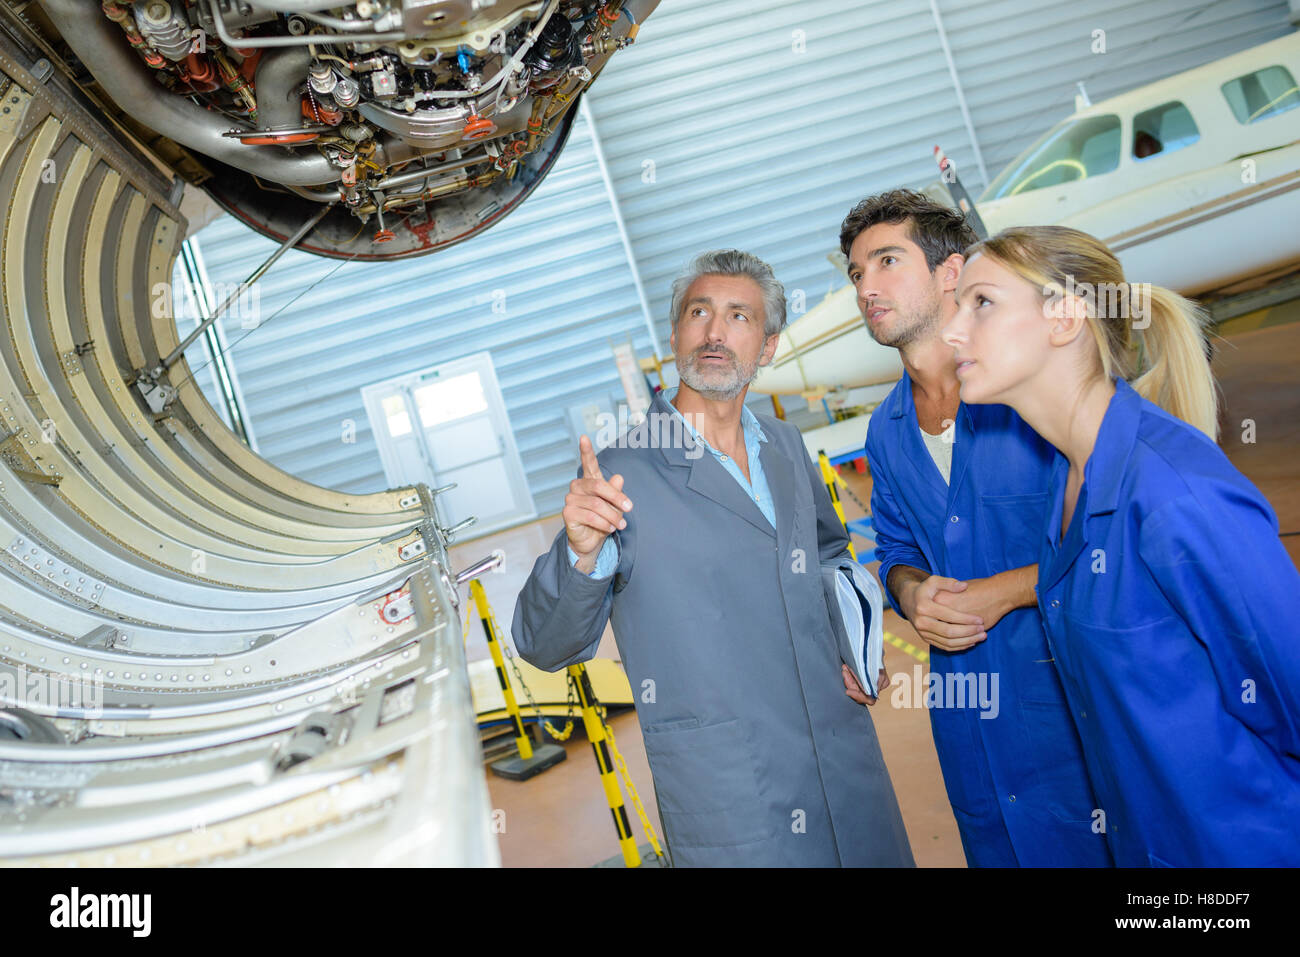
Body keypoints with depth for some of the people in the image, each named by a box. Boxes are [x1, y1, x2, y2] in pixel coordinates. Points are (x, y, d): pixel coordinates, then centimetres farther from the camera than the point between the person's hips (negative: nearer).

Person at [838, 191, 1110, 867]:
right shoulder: (885, 432, 7)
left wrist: (1005, 591, -19)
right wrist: (911, 591, -8)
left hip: (1076, 693, -5)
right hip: (964, 707, 5)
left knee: (1098, 849, 9)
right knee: (997, 850, 19)